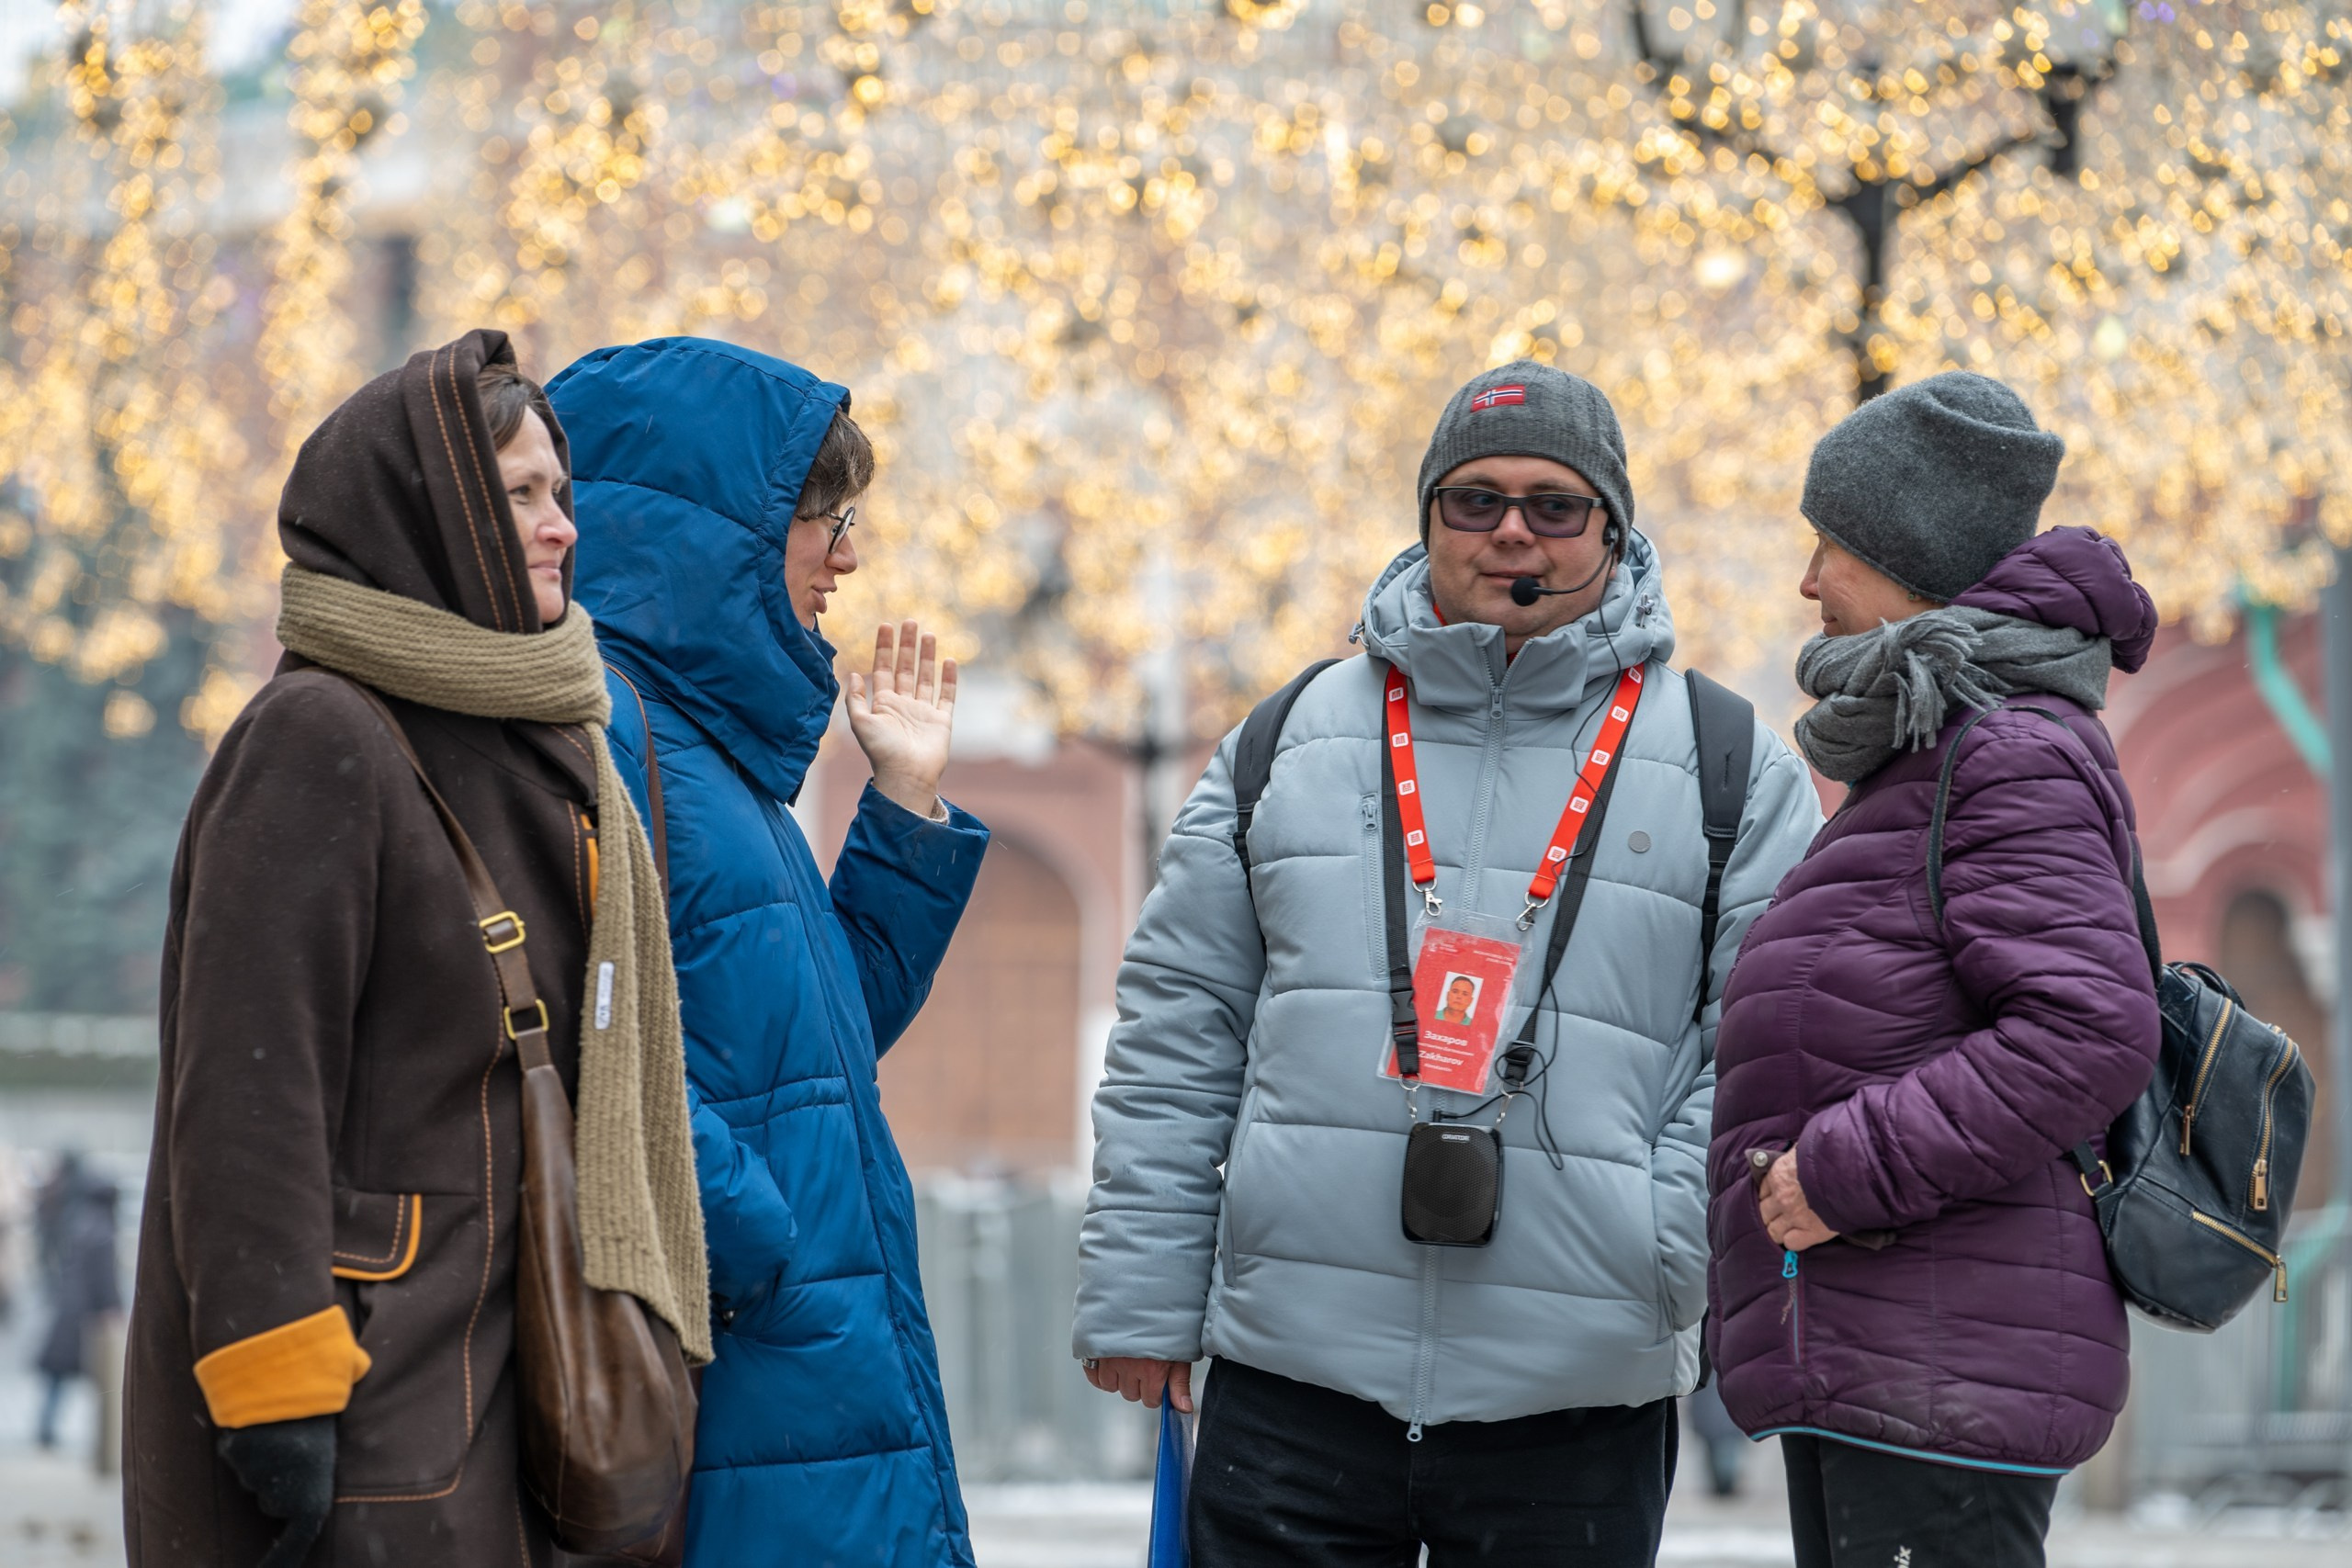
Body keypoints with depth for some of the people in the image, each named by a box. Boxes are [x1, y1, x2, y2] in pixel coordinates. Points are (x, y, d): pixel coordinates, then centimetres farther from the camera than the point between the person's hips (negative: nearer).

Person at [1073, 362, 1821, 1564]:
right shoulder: (1290, 742, 12)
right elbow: (1177, 1035, 12)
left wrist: (1661, 1253, -10)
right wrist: (1141, 1299, 6)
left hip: (1578, 1412, -1)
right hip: (1290, 1384, 1)